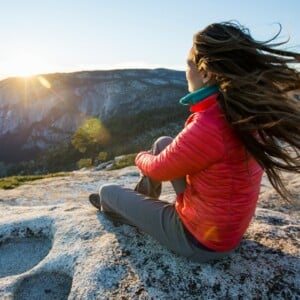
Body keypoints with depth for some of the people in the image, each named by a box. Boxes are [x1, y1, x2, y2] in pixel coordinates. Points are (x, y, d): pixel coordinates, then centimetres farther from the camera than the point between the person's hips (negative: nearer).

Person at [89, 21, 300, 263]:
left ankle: (116, 208, 49)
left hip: (201, 239, -7)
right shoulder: (248, 113, -9)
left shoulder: (208, 127, -36)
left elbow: (158, 169, -18)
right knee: (162, 143, 15)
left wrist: (141, 157, 5)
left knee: (108, 191, 9)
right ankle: (144, 198, 37)